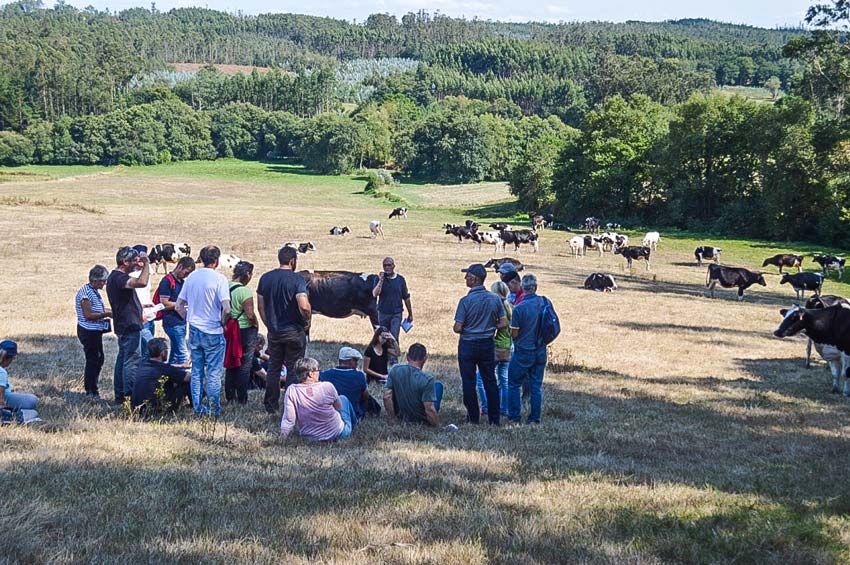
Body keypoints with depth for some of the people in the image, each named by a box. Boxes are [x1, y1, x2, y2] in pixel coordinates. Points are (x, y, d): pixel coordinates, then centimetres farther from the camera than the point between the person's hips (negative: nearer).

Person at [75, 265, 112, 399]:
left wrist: (111, 311, 9)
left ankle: (91, 388, 24)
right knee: (92, 360, -4)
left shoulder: (95, 291, 12)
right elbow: (88, 315, -22)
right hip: (88, 332, -10)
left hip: (96, 331, 10)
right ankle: (91, 391, 5)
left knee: (98, 359, 14)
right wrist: (106, 314, -22)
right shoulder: (85, 292, -18)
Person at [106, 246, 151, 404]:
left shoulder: (115, 276, 14)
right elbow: (142, 282, -37)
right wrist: (146, 263, -26)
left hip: (123, 325, 11)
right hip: (130, 326, -11)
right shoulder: (119, 278, -20)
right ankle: (129, 396, -8)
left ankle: (119, 395, 20)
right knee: (132, 361, -8)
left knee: (122, 360, 14)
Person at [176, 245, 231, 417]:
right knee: (214, 373, 4)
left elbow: (179, 306, 7)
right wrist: (223, 323, -4)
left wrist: (191, 319, 15)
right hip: (213, 332, -5)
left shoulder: (190, 278, 3)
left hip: (194, 331, 5)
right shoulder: (219, 279, -13)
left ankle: (198, 408, 18)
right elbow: (226, 309, -21)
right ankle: (213, 409, 6)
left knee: (196, 372, 13)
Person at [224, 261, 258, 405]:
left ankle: (230, 397, 21)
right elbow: (250, 315, -21)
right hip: (245, 330, -6)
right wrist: (256, 325, -3)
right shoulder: (244, 290, -19)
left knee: (230, 363, 16)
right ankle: (242, 399, 7)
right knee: (244, 366, 3)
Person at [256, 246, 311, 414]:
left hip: (274, 331, 5)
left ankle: (271, 406, 19)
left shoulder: (266, 278, 3)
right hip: (294, 331, -5)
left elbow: (260, 307, 7)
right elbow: (304, 306, -25)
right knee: (293, 369, 5)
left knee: (273, 368, 15)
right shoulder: (297, 279, -14)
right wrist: (307, 321, -8)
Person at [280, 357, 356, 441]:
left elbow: (288, 419, -19)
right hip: (337, 434, -3)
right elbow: (339, 408, -2)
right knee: (343, 399, 25)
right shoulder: (327, 387, -21)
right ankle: (354, 426, 47)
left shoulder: (291, 390, -17)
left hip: (308, 437, 3)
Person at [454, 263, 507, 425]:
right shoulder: (495, 299, -3)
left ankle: (473, 417, 10)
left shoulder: (466, 300, -16)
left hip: (468, 345, -4)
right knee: (490, 381, 10)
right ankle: (494, 419, 12)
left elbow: (457, 328, -15)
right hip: (488, 344, 4)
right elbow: (504, 323, -1)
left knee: (469, 382, 7)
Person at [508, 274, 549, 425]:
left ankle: (514, 418, 10)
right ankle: (534, 419, 13)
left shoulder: (519, 308, -19)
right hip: (540, 352, 4)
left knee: (514, 384, 10)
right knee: (536, 386, 11)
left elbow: (514, 334, -13)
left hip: (523, 352, -4)